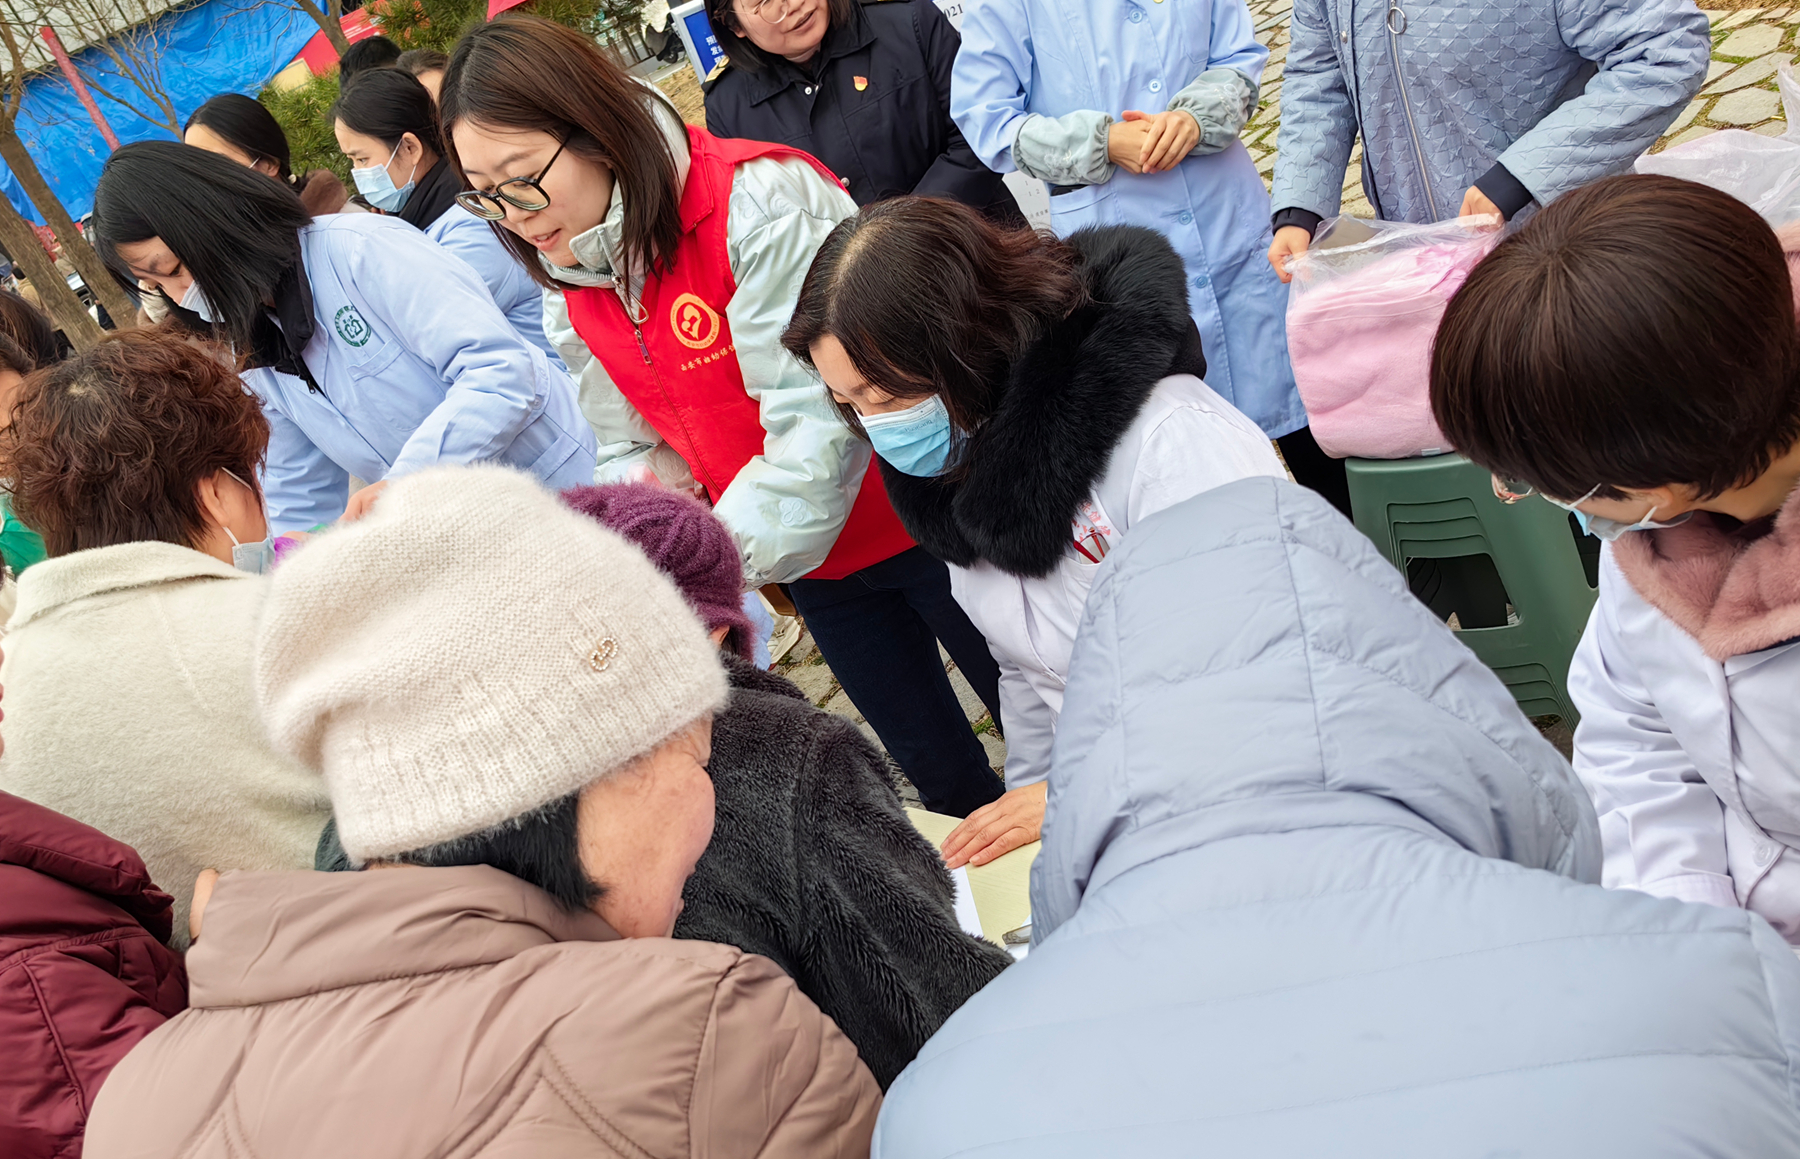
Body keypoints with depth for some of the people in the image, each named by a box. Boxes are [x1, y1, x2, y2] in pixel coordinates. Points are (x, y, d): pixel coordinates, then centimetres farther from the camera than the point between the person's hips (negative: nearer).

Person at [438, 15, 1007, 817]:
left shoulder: (757, 202, -25)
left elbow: (817, 420, -29)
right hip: (822, 565, 6)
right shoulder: (569, 293, 0)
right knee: (941, 775, 19)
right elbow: (637, 455, 3)